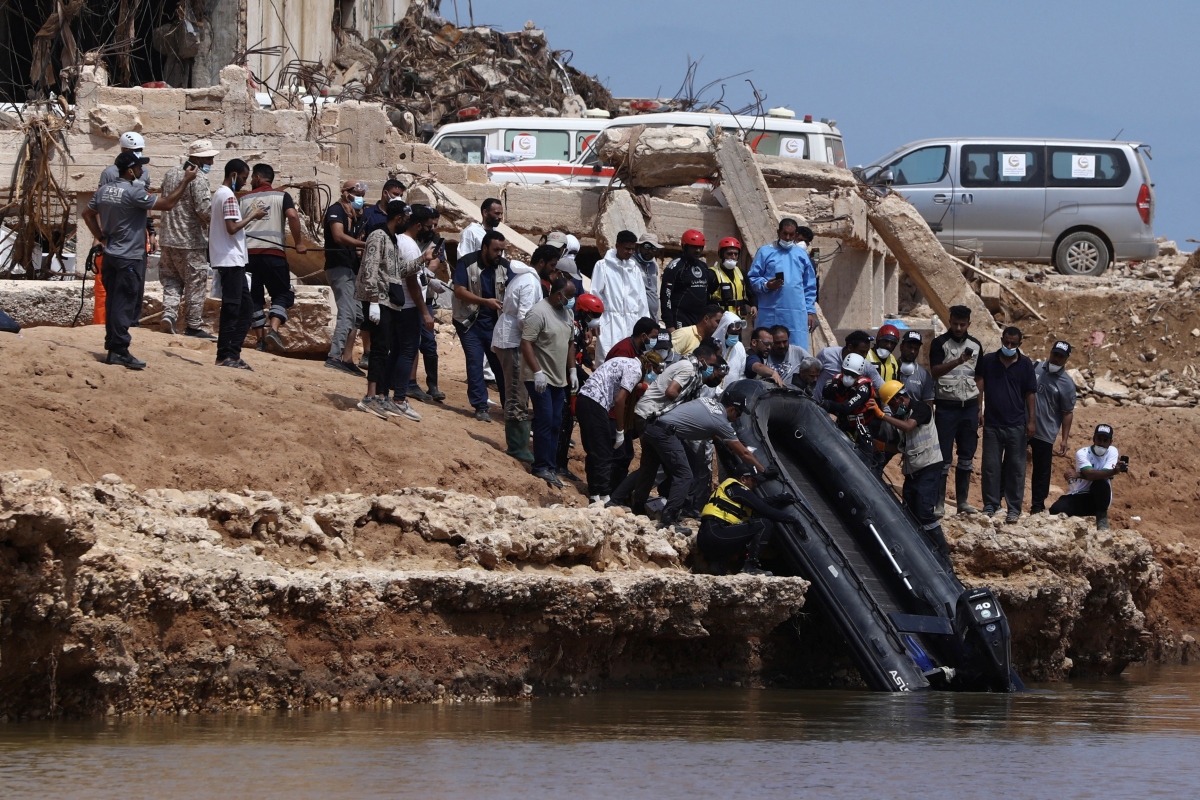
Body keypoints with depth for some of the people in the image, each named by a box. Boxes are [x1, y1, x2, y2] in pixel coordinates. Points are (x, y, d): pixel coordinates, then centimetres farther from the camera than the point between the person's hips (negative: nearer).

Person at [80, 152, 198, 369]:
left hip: (110, 255, 8)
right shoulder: (133, 193, -18)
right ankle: (120, 351, -8)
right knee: (124, 305, -7)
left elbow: (88, 214, 18)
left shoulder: (104, 191, 7)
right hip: (130, 258, -8)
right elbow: (167, 204, -18)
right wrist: (186, 181, -11)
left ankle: (112, 348, 15)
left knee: (113, 302, 12)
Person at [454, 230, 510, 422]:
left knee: (501, 363, 4)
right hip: (470, 322, -3)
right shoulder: (467, 263, -12)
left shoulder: (504, 266, -1)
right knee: (475, 363, -6)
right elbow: (459, 291, -17)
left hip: (495, 322, 3)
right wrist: (486, 302, -27)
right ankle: (480, 407, -1)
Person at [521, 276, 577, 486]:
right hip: (540, 379, -8)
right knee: (545, 420, -10)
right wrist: (537, 372, -24)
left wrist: (571, 369, 17)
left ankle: (548, 467, 12)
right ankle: (541, 467, -5)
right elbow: (526, 343, -19)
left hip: (559, 379, 8)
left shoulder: (566, 313, 12)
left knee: (555, 424, 7)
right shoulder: (539, 313, -15)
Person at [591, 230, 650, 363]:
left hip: (632, 323, 4)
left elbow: (641, 299, 16)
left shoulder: (635, 268, 13)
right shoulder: (603, 266, 0)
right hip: (610, 323, -4)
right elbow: (595, 296, 0)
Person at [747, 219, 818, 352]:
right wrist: (766, 285, -17)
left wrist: (811, 311, 11)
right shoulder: (765, 252, 6)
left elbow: (810, 287, 17)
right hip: (771, 315, -2)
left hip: (797, 315, 2)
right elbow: (752, 279, 3)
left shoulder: (801, 254, 15)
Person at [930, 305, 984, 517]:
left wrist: (979, 408, 13)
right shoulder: (940, 343, -4)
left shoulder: (975, 345, 11)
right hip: (946, 406, -5)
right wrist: (958, 362, -32)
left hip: (969, 406, 5)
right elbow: (935, 370, -17)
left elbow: (979, 378, 16)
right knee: (944, 456, -4)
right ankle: (939, 502, -2)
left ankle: (962, 500, 15)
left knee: (967, 455, 8)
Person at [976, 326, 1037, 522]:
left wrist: (1032, 420, -1)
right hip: (992, 423, 1)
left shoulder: (1025, 365, 2)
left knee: (1015, 467, 2)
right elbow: (979, 384, 1)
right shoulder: (988, 361, 4)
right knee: (990, 466, 3)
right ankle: (990, 505, 12)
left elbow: (1031, 394, 4)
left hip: (1016, 425, -1)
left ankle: (1014, 508, 6)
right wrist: (978, 409, -12)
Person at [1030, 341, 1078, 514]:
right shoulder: (1035, 368, 4)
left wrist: (1065, 439, -8)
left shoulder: (1066, 384, -7)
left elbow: (1067, 413, -5)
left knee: (1042, 471, 3)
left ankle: (1037, 507, 13)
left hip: (1045, 433, -4)